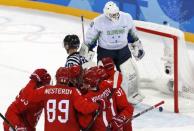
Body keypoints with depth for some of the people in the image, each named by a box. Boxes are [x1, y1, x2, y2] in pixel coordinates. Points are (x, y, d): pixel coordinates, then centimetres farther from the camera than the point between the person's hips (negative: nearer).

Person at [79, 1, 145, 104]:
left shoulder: (127, 18, -13)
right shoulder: (98, 22, -22)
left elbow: (132, 33, 6)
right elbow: (90, 38, -9)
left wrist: (137, 46, 14)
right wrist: (85, 51, -7)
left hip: (123, 50, 3)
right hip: (105, 51, -3)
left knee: (130, 73, 3)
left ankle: (133, 95, 25)